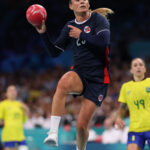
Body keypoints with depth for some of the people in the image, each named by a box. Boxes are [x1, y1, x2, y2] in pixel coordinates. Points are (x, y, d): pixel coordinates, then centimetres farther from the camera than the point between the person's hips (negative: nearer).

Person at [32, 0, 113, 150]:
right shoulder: (69, 27, 13)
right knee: (63, 83, -37)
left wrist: (81, 34, -10)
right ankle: (53, 133, -43)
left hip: (98, 77, -2)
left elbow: (104, 41, -18)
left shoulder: (98, 19, 0)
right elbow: (54, 52, 11)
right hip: (79, 73, 2)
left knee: (82, 124, -6)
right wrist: (43, 33, -1)